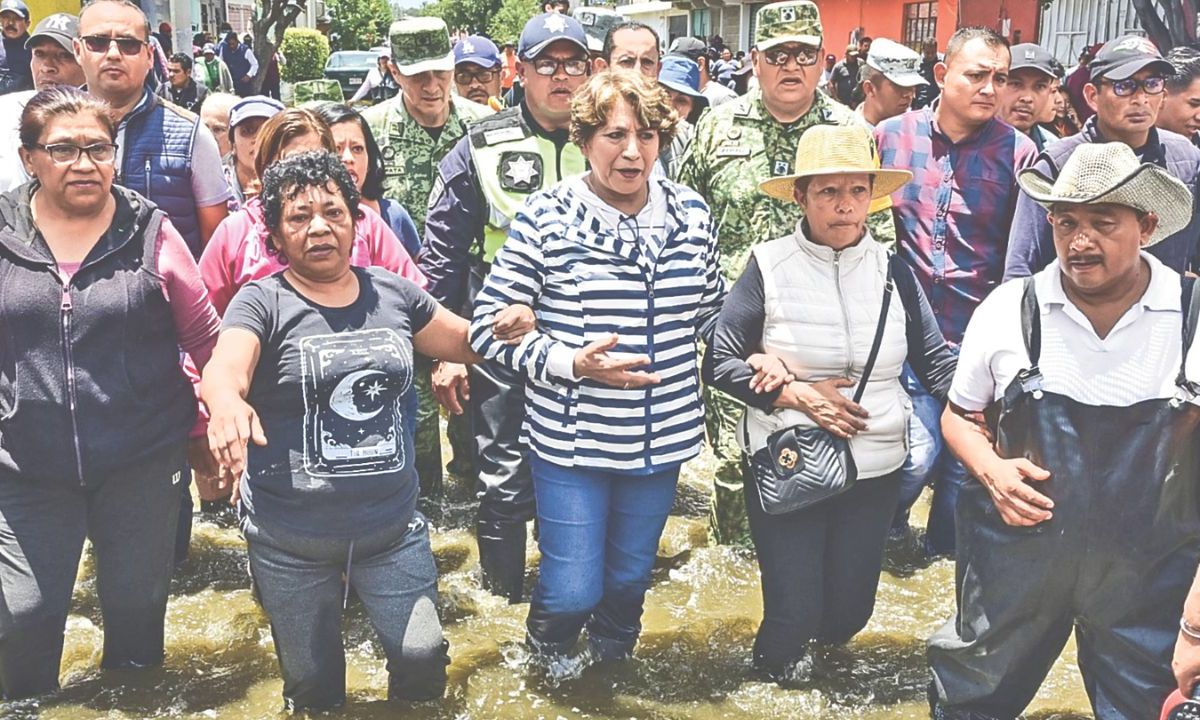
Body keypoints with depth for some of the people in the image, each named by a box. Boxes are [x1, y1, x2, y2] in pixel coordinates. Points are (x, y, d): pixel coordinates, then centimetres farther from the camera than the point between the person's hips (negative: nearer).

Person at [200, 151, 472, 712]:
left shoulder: (394, 293, 4)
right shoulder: (262, 302, -8)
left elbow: (467, 341, 17)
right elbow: (223, 369, -26)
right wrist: (226, 404, -50)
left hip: (394, 527, 2)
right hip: (290, 541, -2)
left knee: (423, 655, -4)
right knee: (312, 682, 12)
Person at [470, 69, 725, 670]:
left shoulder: (691, 214, 1)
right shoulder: (546, 218, -12)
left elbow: (711, 314, 17)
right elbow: (489, 325, -12)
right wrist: (570, 362, -21)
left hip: (662, 438, 4)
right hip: (571, 438, -4)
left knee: (631, 576, 21)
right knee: (573, 589, 4)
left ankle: (613, 661, 53)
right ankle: (549, 654, 42)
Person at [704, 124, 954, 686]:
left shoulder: (893, 271, 0)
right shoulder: (768, 266, -8)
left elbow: (937, 360, -1)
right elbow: (719, 363, -8)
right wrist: (795, 394, -18)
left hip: (875, 469, 3)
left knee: (846, 615, 13)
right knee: (794, 617, 1)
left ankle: (824, 631, 50)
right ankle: (777, 658, 37)